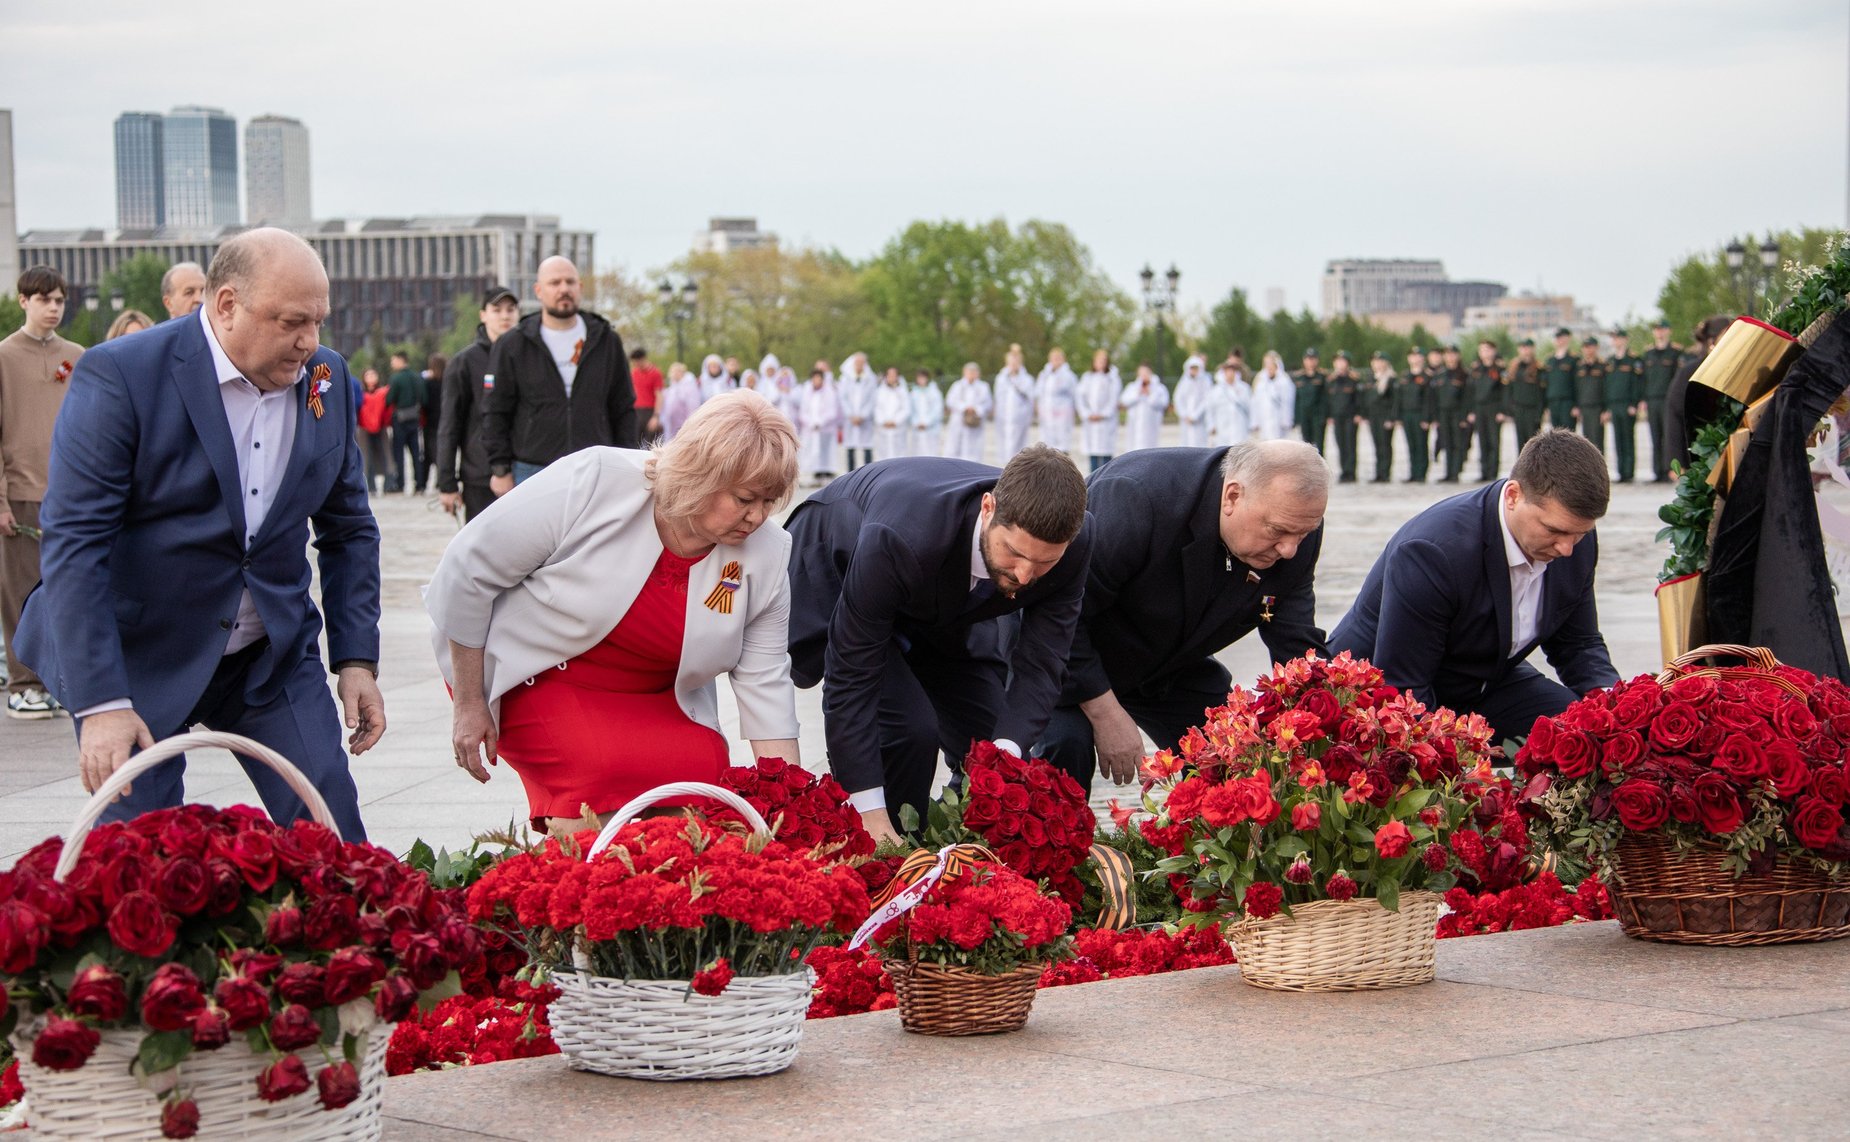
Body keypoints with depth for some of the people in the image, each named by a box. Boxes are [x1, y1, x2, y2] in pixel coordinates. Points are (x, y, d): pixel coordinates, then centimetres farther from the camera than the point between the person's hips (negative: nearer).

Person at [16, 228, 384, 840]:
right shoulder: (119, 377, -17)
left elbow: (348, 529, 12)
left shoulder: (326, 379, 0)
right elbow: (73, 544, -20)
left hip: (273, 653, 4)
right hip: (139, 659, -4)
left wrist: (357, 658, 3)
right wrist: (101, 703, -26)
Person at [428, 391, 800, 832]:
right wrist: (468, 704, -14)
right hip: (531, 677, -5)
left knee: (706, 773, -18)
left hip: (653, 703, 5)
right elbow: (467, 569, -19)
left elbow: (764, 681, -7)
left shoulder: (766, 557, -14)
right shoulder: (591, 484, -27)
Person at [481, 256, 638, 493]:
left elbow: (624, 410, 13)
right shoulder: (512, 346, 4)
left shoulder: (607, 341, 10)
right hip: (531, 472, -2)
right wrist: (500, 470, -2)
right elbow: (496, 413, 5)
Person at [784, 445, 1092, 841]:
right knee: (908, 730, -25)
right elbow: (851, 675, -39)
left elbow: (1040, 664, -25)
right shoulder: (900, 539, -45)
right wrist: (869, 812, -43)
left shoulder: (1070, 548, -31)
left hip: (948, 606, 5)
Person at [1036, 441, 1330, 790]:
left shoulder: (1296, 531, -18)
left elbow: (1300, 650, -12)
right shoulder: (1136, 498, -38)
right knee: (1067, 742, -29)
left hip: (1168, 669, 6)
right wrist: (1105, 712, -31)